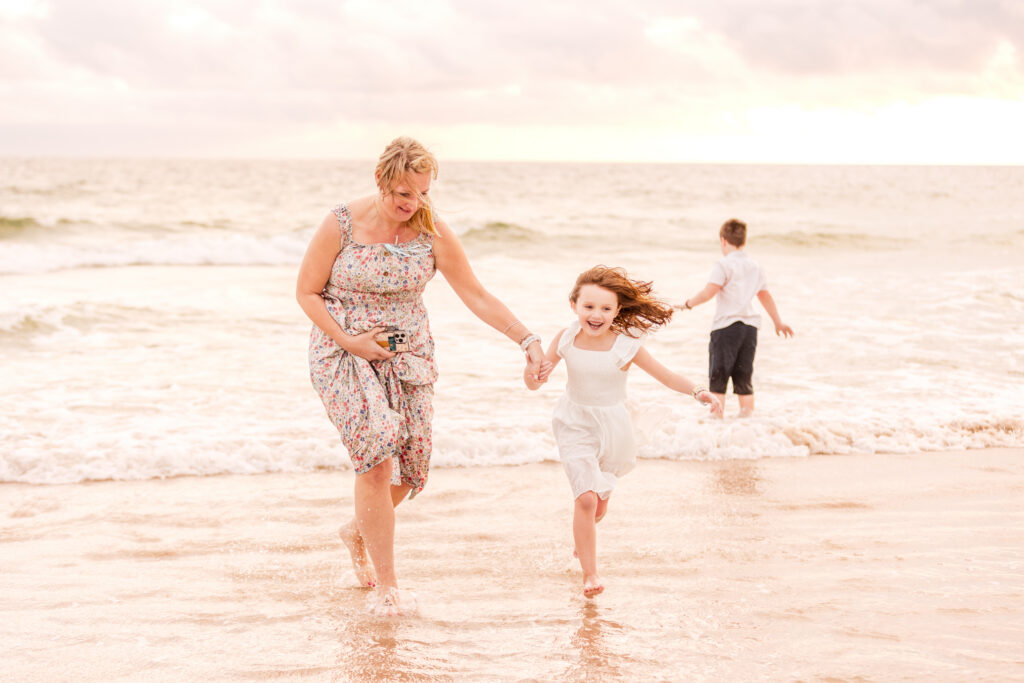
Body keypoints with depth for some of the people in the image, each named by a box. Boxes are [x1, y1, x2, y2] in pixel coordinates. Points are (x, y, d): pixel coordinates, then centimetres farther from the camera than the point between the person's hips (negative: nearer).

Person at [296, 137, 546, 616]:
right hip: (343, 353, -4)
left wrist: (527, 340, -13)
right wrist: (348, 340, -16)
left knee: (411, 466, 1)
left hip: (407, 355, 4)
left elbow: (477, 296, -4)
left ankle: (358, 532, 35)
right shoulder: (342, 224, -14)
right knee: (376, 458, -18)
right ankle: (385, 586, -9)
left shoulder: (433, 233, -7)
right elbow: (307, 292, -5)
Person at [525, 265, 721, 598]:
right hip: (575, 425, -1)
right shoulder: (566, 338, -13)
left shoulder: (626, 345, -18)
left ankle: (583, 539, 52)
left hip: (612, 427, 1)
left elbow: (666, 376, -14)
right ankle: (589, 573, -3)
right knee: (586, 498, -17)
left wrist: (699, 392, -29)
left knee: (600, 503, 16)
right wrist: (532, 376, -30)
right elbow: (537, 379, -6)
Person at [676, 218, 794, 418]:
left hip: (726, 326, -6)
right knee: (744, 381, 10)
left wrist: (686, 304, -4)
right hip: (750, 327, 6)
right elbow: (766, 296, 26)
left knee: (717, 380, -2)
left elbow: (708, 292, -18)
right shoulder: (755, 267, 14)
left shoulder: (724, 265, -7)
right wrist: (778, 322, 37)